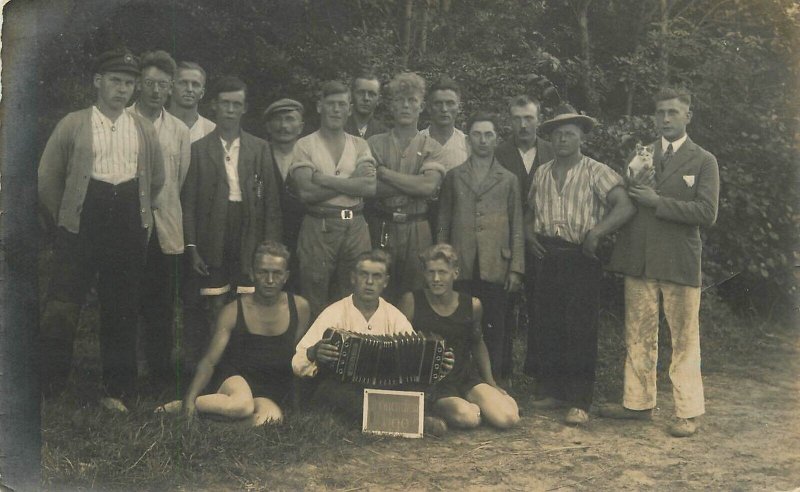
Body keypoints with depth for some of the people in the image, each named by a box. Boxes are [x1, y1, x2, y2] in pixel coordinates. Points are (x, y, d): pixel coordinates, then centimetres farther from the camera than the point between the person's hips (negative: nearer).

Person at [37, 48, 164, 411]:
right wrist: (62, 219, 6)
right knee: (62, 306, -7)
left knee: (122, 310, 8)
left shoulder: (144, 130, 11)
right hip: (82, 224, -3)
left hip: (129, 229, 3)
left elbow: (157, 179, 20)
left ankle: (116, 392, 19)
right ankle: (46, 387, 2)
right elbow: (48, 177, 5)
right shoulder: (73, 124, 3)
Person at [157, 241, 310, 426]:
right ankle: (178, 406, -14)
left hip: (272, 393, 2)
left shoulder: (299, 307, 2)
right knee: (242, 404, -39)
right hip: (234, 379, -2)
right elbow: (209, 362, -6)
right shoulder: (233, 312, -3)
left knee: (272, 418, -35)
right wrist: (190, 398, -18)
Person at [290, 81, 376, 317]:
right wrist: (351, 181, -9)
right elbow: (307, 193, -11)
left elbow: (370, 187, -5)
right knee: (314, 300, 1)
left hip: (355, 227, 3)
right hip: (318, 227, -3)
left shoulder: (360, 145, 11)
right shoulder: (305, 145, 2)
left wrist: (323, 178, -9)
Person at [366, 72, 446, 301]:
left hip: (417, 230, 0)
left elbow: (429, 186, -11)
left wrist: (383, 172, -8)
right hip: (381, 228, 0)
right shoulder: (375, 143, 7)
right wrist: (414, 185, -9)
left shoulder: (431, 147, 7)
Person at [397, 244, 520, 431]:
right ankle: (437, 409, 2)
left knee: (508, 419, -16)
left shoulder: (472, 305, 3)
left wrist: (491, 383, 18)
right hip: (430, 382, -4)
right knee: (467, 417, -31)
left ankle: (472, 404, 13)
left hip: (465, 377, 4)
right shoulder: (411, 301, -7)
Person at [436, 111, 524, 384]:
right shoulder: (453, 176, 13)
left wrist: (516, 269, 1)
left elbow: (517, 228, 8)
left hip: (495, 267, 0)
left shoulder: (509, 180, 11)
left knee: (494, 330, 1)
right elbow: (443, 222, 13)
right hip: (462, 267, 1)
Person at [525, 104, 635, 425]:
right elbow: (530, 210, 25)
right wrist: (529, 232, 5)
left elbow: (625, 206, -14)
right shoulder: (541, 173, 13)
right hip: (546, 257, 5)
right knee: (548, 326, 9)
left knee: (580, 330, -4)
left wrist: (596, 232, -23)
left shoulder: (596, 172, -3)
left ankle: (579, 401, 1)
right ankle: (551, 390, 21)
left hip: (581, 258, -5)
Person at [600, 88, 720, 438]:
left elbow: (707, 213, -10)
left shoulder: (704, 161, 1)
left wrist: (657, 202, -14)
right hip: (639, 261, 4)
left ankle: (687, 412, 11)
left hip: (679, 263, -4)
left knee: (684, 340, 3)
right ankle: (638, 402, 22)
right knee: (638, 338, 11)